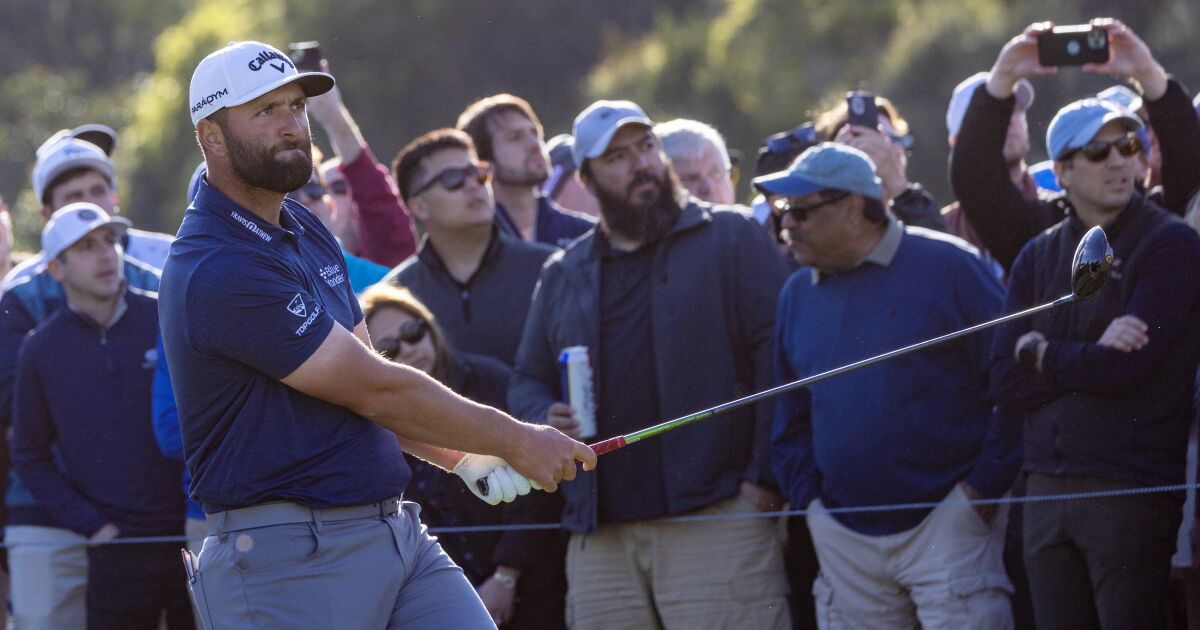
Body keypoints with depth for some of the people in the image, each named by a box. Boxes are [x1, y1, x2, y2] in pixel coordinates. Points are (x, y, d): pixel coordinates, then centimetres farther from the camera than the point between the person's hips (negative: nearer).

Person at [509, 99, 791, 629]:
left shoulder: (729, 238, 6)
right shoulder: (563, 276, 21)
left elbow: (775, 353, -2)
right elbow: (527, 382, 24)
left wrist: (763, 476, -11)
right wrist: (548, 420, -1)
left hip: (715, 518, -4)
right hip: (599, 535, 5)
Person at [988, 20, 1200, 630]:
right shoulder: (1039, 256, 13)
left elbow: (1131, 370, -14)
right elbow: (1006, 383, 3)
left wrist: (1041, 352, 0)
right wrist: (1091, 357, -11)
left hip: (1132, 490, -5)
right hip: (1049, 488, 5)